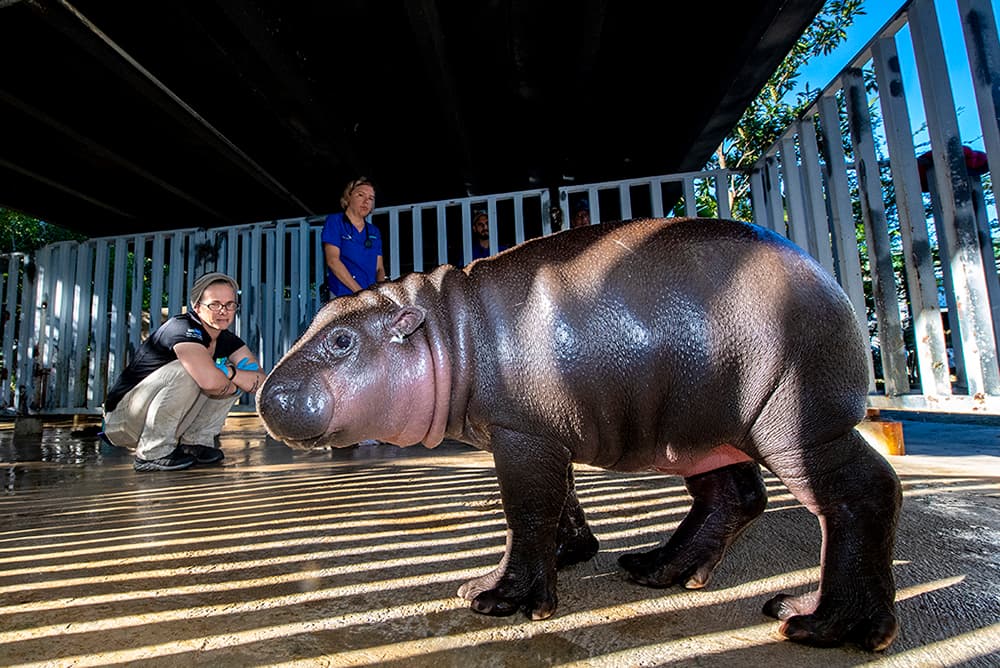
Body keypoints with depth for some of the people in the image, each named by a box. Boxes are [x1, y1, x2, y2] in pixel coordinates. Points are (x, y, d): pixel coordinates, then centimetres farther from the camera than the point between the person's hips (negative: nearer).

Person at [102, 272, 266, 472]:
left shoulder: (228, 340, -1)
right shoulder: (182, 328, -23)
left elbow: (260, 381, -10)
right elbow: (209, 380, -39)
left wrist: (228, 371, -25)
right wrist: (231, 384, -18)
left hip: (168, 423, 7)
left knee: (235, 374, -5)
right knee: (185, 371, -31)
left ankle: (195, 441, -3)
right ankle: (152, 453, -19)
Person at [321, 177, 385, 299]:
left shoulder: (374, 232, 19)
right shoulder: (334, 221, 6)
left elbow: (379, 268, 14)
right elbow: (332, 260, -6)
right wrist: (360, 292, -13)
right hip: (341, 297, -4)